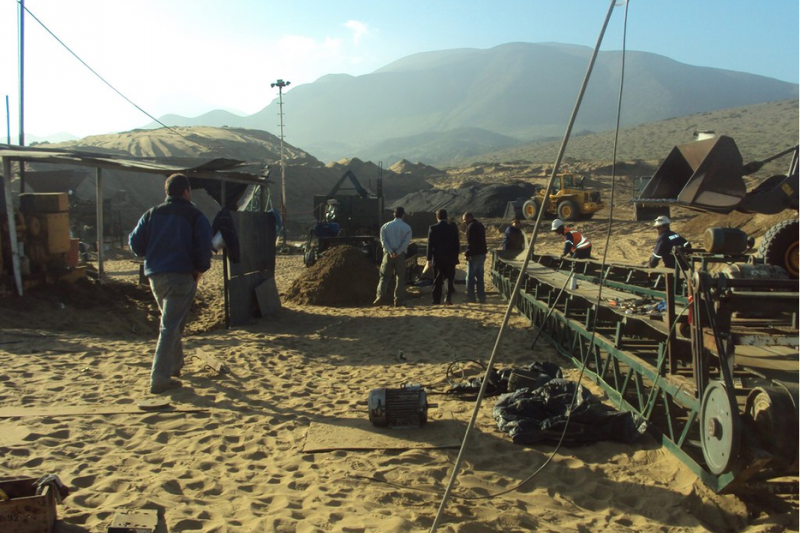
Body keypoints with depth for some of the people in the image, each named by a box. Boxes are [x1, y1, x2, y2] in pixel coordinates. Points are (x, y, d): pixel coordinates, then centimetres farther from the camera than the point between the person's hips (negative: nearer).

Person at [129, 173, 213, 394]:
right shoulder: (195, 216, -2)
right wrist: (199, 270, 4)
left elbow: (135, 243, 10)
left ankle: (174, 365, 36)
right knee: (170, 326, -5)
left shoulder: (151, 214, 12)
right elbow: (203, 248, -11)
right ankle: (159, 379, -9)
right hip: (181, 276, -5)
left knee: (172, 323, 24)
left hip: (155, 276, 6)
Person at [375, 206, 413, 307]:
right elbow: (406, 242, -10)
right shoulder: (407, 227, 1)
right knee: (400, 278, 6)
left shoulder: (385, 226, 7)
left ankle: (380, 296, -14)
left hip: (388, 254, 1)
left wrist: (391, 252, -12)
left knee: (384, 276, 5)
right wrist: (398, 252, -14)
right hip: (401, 255, -1)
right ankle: (399, 300, 6)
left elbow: (383, 240, -4)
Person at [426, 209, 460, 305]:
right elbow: (457, 244, 2)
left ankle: (436, 301, 6)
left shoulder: (433, 228, -5)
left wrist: (429, 258, -1)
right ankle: (448, 297, -9)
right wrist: (456, 256, 10)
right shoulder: (453, 228, -1)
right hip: (451, 258, 0)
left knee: (437, 280, 6)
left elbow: (430, 244, -5)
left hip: (437, 258, 0)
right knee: (450, 279, 11)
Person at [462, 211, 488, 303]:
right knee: (479, 276, 12)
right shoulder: (480, 225, 16)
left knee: (470, 277, -2)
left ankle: (471, 298, -2)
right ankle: (481, 297, 12)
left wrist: (467, 253, -13)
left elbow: (470, 242, -19)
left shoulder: (471, 226, -13)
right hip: (482, 254, 9)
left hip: (474, 255, -9)